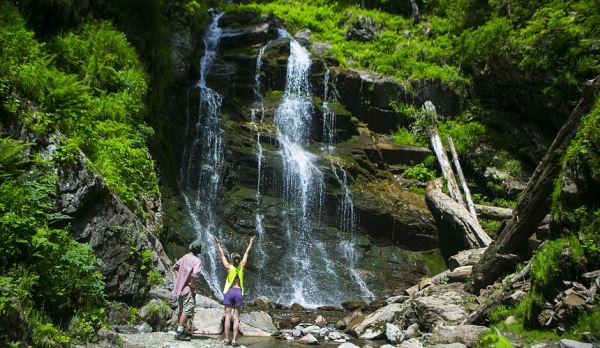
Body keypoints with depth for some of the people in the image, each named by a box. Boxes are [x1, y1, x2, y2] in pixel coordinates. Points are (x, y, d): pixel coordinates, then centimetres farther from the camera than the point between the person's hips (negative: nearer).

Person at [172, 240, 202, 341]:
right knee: (187, 310, -6)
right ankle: (180, 333, -9)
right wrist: (192, 283, -15)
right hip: (188, 289, -8)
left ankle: (179, 329, 29)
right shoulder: (196, 260, -16)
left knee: (182, 310, 19)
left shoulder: (185, 257, 7)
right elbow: (195, 274, -30)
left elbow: (175, 267, 18)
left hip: (179, 287, 9)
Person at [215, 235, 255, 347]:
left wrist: (219, 244, 19)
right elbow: (246, 253, 12)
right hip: (238, 292, 1)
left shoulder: (229, 267, -3)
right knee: (236, 318, 1)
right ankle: (234, 340, -3)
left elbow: (222, 254, 7)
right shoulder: (241, 266, 1)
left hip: (229, 292, -1)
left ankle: (226, 340, -2)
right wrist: (250, 242, 23)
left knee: (227, 316, 0)